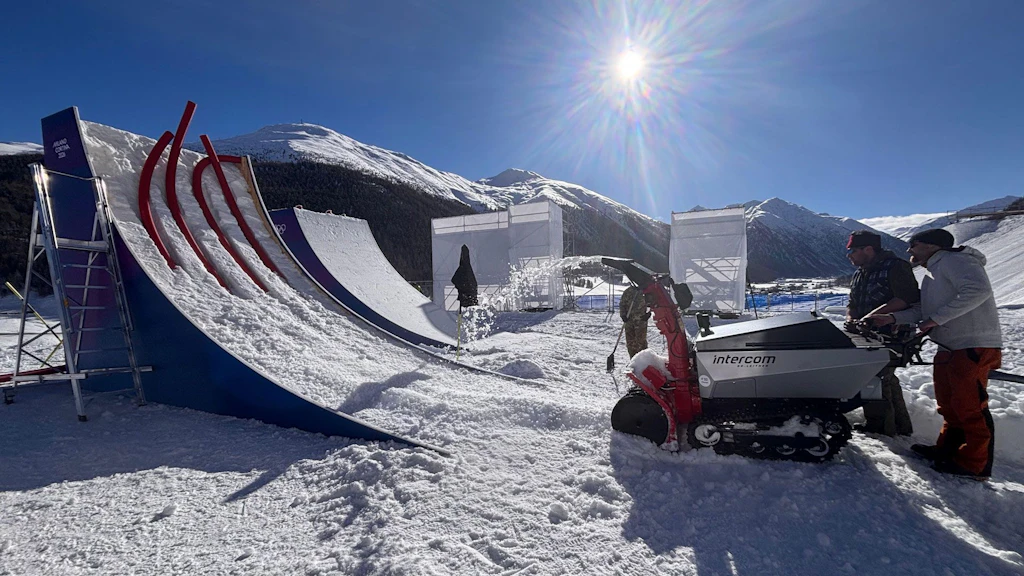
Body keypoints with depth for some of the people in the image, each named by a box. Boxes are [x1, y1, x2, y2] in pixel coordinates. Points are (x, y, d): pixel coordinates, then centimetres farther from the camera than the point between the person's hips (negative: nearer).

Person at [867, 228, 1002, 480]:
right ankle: (947, 449, 27)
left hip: (973, 348, -10)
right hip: (949, 348, 10)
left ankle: (975, 464, 3)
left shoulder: (953, 260, -10)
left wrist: (936, 318, -25)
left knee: (969, 407, -5)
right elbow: (923, 310, 17)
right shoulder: (931, 275, 21)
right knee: (949, 405, 16)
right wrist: (892, 318, 2)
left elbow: (978, 289, -25)